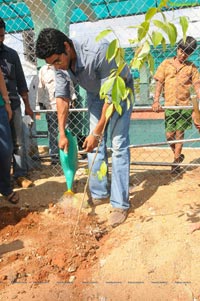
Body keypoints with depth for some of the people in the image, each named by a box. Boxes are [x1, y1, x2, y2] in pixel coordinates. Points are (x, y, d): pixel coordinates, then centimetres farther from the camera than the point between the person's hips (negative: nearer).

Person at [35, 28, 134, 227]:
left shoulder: (98, 51, -37)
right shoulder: (59, 63, -17)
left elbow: (111, 96, -32)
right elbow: (62, 97, -8)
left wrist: (97, 132, -28)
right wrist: (62, 133, -10)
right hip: (95, 94, 6)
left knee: (118, 145, -14)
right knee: (94, 144, 2)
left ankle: (120, 204, -7)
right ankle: (100, 193, 15)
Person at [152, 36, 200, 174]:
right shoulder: (166, 63, 6)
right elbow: (159, 83, 1)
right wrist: (156, 101, -11)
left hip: (185, 105, 0)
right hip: (170, 105, 0)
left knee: (179, 134, 3)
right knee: (169, 135, 1)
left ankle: (176, 162, 16)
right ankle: (179, 155, 27)